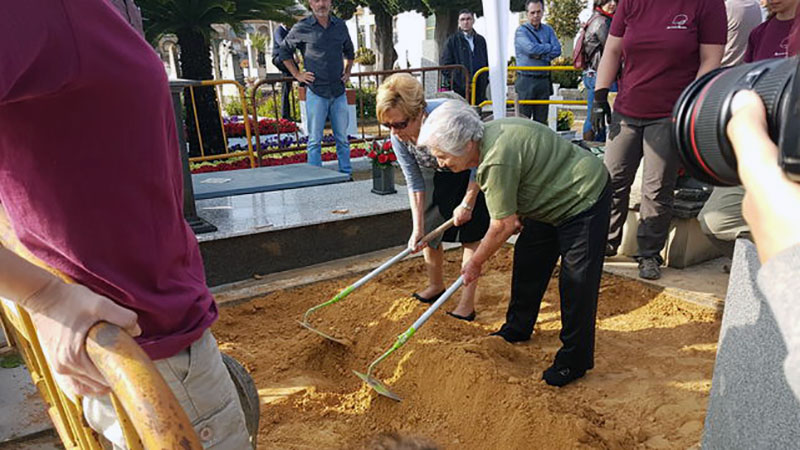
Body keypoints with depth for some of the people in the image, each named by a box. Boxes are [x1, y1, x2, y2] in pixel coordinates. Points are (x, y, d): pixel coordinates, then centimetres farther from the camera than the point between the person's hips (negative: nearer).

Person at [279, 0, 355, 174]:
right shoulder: (301, 28, -2)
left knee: (342, 138, 8)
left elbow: (349, 51, 26)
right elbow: (284, 51, 9)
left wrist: (347, 72, 14)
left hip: (339, 91, 3)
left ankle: (346, 174, 17)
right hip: (316, 92, -3)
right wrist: (297, 74, 2)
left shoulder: (340, 25, 10)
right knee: (315, 140, 0)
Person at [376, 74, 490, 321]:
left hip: (472, 175, -5)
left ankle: (467, 305, 1)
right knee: (429, 231, 5)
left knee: (470, 235, -6)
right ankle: (435, 286, 29)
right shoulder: (398, 138, -23)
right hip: (437, 175, 5)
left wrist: (467, 203, -19)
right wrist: (417, 228, -17)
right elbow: (415, 183, -14)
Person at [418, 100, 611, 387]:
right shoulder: (488, 135, -3)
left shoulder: (497, 161, -34)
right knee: (527, 263, 15)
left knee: (576, 282, -6)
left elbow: (503, 226, -25)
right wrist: (515, 214, -2)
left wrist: (475, 263, -11)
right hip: (554, 198, 10)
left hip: (584, 199, -10)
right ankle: (518, 329, 33)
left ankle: (575, 360, 8)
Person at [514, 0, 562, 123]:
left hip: (544, 80, 5)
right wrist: (549, 47, -4)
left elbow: (557, 50, 1)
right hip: (526, 80, -5)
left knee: (541, 121, 7)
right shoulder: (521, 31, -1)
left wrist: (540, 56, -12)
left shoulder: (548, 30, 13)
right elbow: (531, 48, -19)